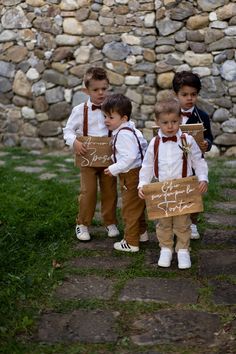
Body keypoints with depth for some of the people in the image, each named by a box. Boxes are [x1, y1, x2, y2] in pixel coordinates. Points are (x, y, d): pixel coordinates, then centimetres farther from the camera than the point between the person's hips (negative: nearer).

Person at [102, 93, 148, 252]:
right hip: (136, 173, 11)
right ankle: (141, 232, 39)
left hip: (131, 175, -11)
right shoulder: (131, 130, 10)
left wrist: (114, 169, -23)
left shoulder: (123, 134, -23)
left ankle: (131, 242, 7)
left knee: (130, 208, -2)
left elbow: (129, 157, -30)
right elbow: (143, 144, 21)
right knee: (137, 206, 23)